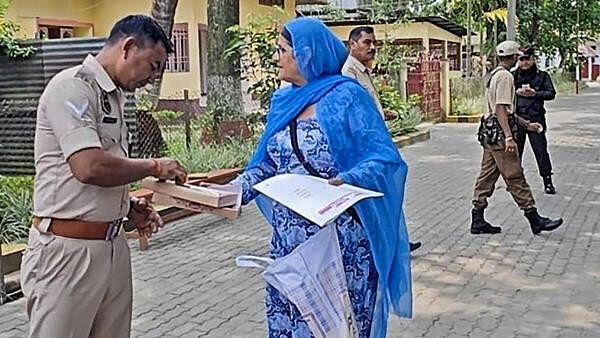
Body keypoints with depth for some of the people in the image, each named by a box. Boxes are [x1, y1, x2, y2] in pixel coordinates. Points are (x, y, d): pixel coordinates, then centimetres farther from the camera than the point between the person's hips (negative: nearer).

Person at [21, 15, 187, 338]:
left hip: (113, 244, 8)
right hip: (69, 250, -8)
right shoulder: (72, 87, -14)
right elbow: (89, 167, -25)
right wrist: (153, 166, -11)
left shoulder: (113, 95, 14)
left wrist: (130, 207, 6)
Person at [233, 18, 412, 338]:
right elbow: (268, 164, 15)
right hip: (290, 237, 6)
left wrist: (347, 182, -32)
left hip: (341, 236, -6)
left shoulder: (346, 96, -9)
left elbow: (385, 159, -14)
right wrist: (234, 189, -2)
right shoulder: (283, 100, 10)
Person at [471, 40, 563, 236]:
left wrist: (526, 124, 29)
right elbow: (500, 109, -20)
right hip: (499, 133, -10)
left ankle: (478, 221, 10)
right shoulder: (505, 76, -12)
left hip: (490, 133, 10)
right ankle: (534, 219, 0)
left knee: (487, 176, 9)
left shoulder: (494, 75, 20)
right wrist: (508, 137, -25)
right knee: (515, 177, -5)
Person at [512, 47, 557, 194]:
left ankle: (548, 181, 7)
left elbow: (551, 93, 0)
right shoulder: (512, 76, 8)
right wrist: (516, 92, -12)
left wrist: (535, 94, -15)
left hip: (535, 118, -1)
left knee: (541, 150, -2)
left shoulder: (542, 76, 5)